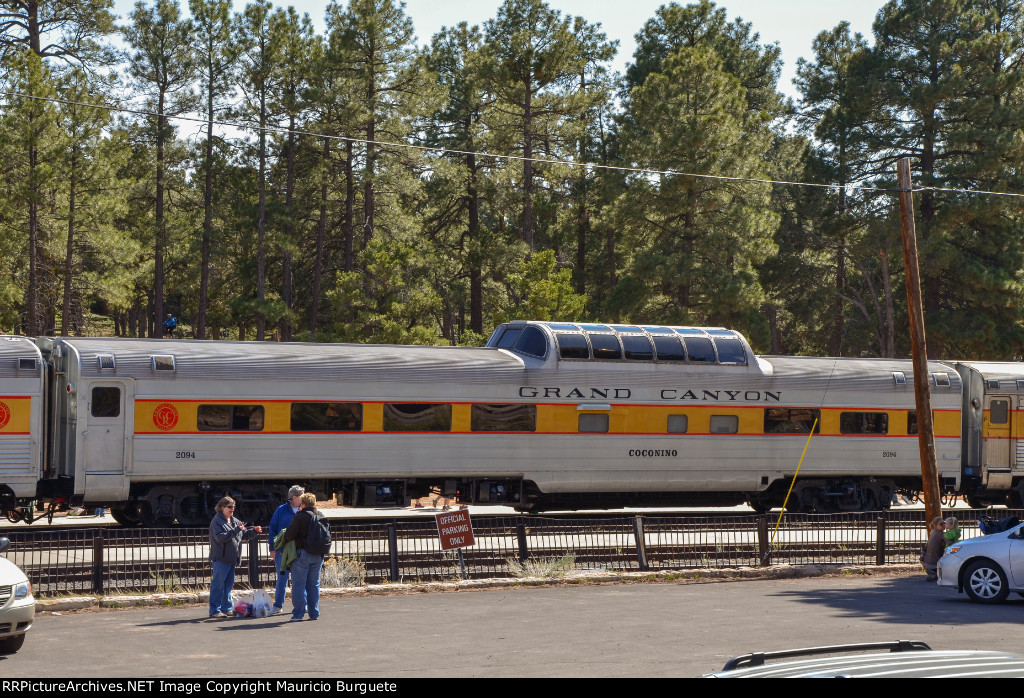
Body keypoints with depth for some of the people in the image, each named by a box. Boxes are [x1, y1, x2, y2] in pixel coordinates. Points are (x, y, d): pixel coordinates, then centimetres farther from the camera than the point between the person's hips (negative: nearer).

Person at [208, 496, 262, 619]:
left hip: (232, 558, 8)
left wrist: (254, 531, 5)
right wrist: (236, 530, -23)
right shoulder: (217, 521, -9)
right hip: (221, 558, -8)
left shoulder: (235, 521, 15)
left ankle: (226, 608, 21)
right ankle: (215, 610, -5)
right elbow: (221, 537, -22)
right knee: (218, 584, -7)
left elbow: (245, 534, 23)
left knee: (229, 584, 13)